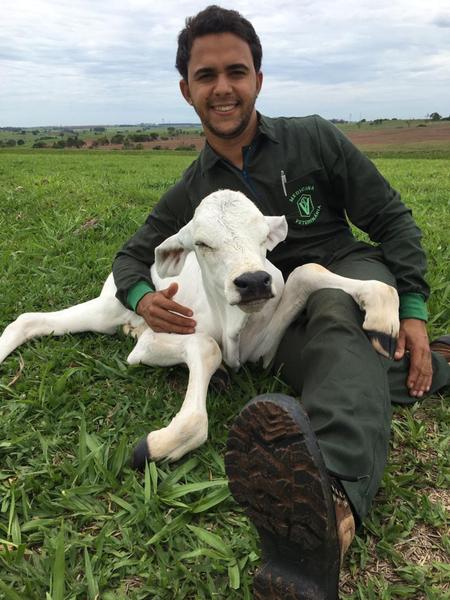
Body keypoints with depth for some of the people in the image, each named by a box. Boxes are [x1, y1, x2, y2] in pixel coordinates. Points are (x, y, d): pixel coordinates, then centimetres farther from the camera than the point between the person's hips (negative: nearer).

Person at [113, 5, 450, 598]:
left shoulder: (315, 139, 1)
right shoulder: (190, 194, 7)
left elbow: (393, 220, 2)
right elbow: (133, 256, 13)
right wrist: (143, 297, -13)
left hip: (348, 272, -2)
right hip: (277, 314, 3)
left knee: (334, 321, -39)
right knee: (322, 357, -35)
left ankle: (333, 496, -64)